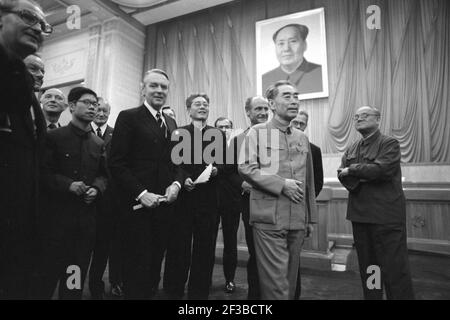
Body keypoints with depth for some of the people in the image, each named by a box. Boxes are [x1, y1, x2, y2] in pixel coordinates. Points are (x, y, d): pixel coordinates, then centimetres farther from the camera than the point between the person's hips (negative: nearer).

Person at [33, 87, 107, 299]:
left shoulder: (98, 143, 11)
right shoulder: (54, 137, -1)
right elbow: (43, 172, -6)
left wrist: (96, 188, -6)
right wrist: (68, 184, -19)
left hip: (86, 216, 4)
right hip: (57, 214, -3)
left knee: (77, 272, 11)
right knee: (49, 270, 6)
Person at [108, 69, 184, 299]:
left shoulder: (171, 123, 17)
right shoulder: (129, 117, -2)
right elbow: (116, 163, -9)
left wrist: (176, 183, -1)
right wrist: (141, 193, -16)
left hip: (165, 203, 5)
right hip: (138, 203, -5)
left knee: (156, 261, 12)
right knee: (137, 265, 5)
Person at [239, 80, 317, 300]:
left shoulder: (302, 137, 15)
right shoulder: (257, 132, 0)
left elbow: (309, 181, 18)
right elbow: (245, 168, -10)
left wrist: (310, 217, 17)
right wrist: (281, 184, -15)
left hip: (298, 220, 5)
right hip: (268, 218, -5)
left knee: (290, 275, 17)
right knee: (274, 278, -1)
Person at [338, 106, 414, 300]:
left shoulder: (390, 144, -4)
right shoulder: (351, 149, 15)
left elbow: (381, 169, -20)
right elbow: (341, 174, 3)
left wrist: (352, 170, -8)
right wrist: (361, 178, -15)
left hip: (386, 215, -6)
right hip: (359, 214, 6)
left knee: (394, 268, 0)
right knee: (366, 266, 15)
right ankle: (370, 297, 30)